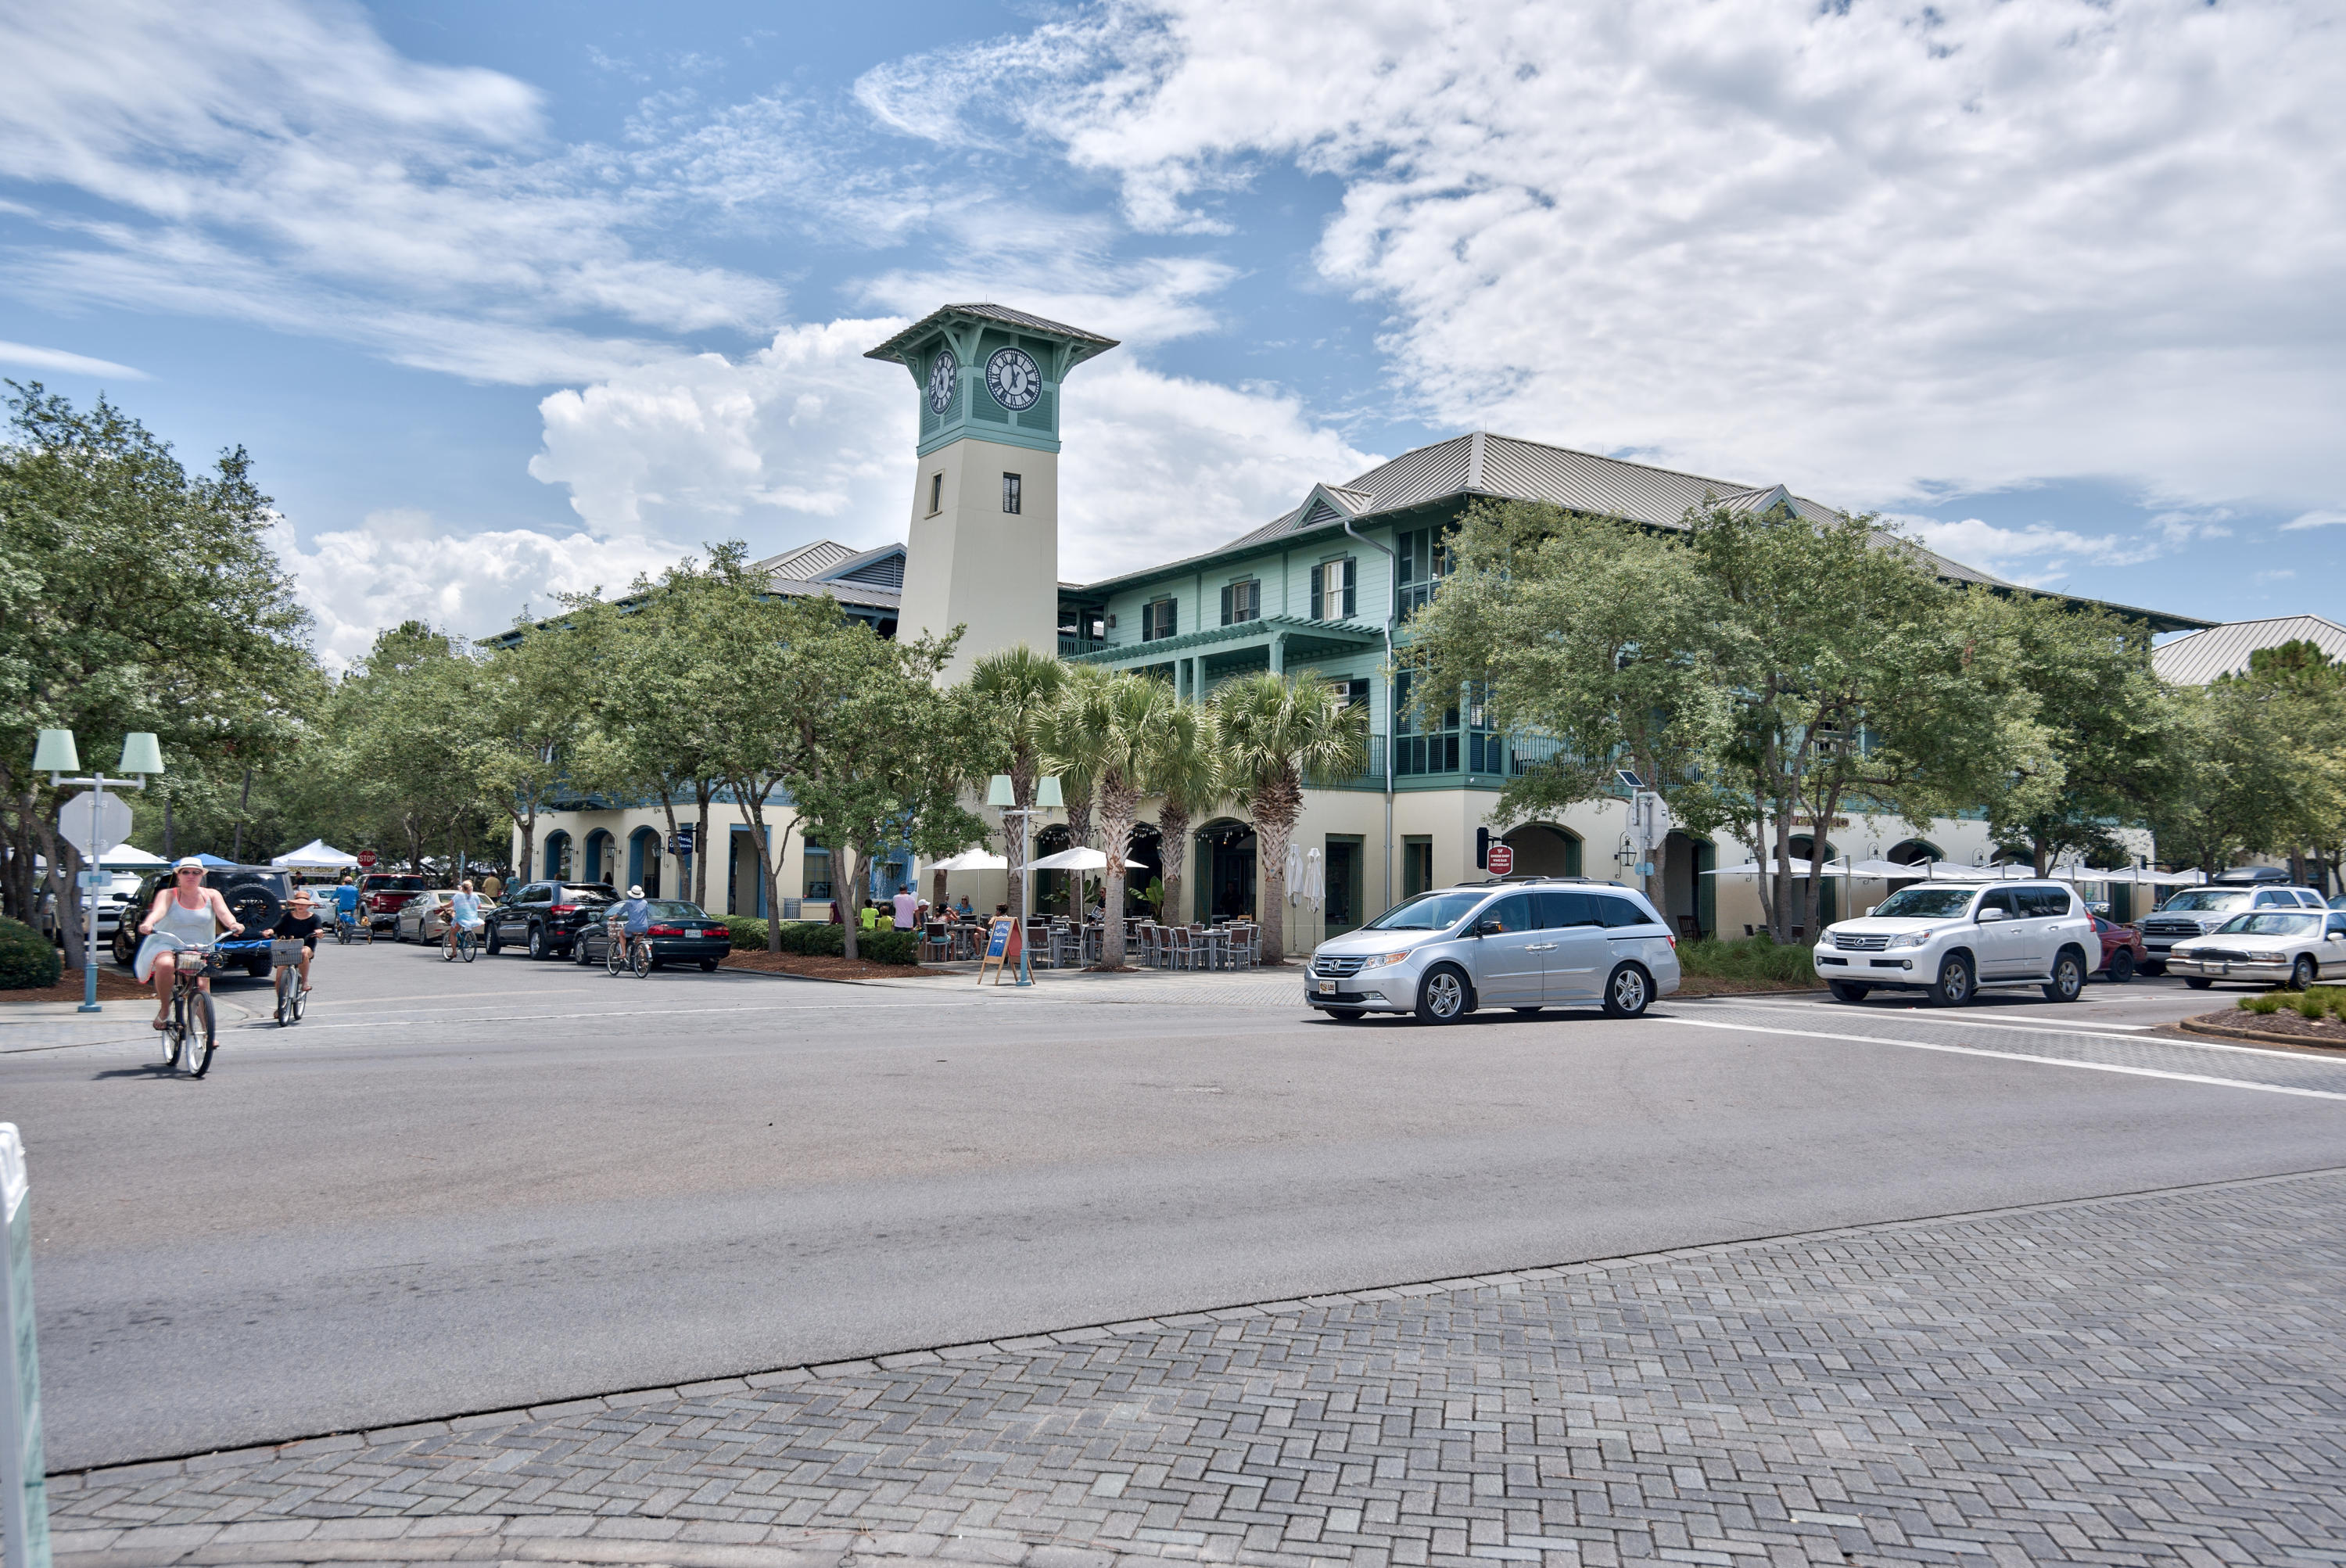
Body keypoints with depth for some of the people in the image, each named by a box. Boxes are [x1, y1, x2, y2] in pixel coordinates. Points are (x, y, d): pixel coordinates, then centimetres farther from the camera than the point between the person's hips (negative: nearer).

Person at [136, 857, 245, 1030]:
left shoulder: (211, 895, 5)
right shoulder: (167, 895, -2)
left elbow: (223, 912, -12)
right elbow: (159, 910, -22)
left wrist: (233, 924, -35)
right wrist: (148, 924, -44)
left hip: (199, 950, 2)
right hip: (167, 945, -2)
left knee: (202, 984, -10)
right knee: (165, 964, -34)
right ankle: (164, 1009, -12)